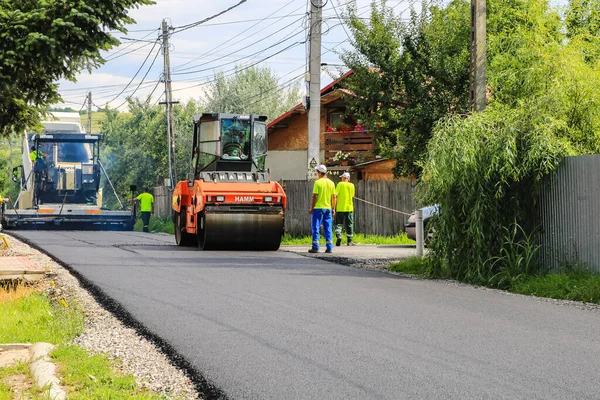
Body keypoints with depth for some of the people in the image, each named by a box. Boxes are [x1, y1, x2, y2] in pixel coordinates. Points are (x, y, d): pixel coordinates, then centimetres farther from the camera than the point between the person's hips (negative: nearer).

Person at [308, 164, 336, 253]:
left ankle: (315, 247, -1)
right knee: (328, 229, 7)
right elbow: (334, 197, 7)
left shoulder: (318, 182, -9)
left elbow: (315, 196, -11)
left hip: (318, 207, -4)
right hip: (328, 208, 4)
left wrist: (311, 208, -5)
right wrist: (333, 209, 14)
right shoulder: (331, 183, 6)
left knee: (316, 228, 1)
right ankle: (329, 247, 4)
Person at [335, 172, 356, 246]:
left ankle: (338, 236, -18)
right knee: (349, 224, 9)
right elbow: (352, 196, 6)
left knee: (339, 224, 4)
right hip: (349, 208, 2)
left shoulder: (340, 184, -5)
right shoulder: (351, 185, 3)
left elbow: (335, 195, -11)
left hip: (340, 207, -2)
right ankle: (349, 241, 10)